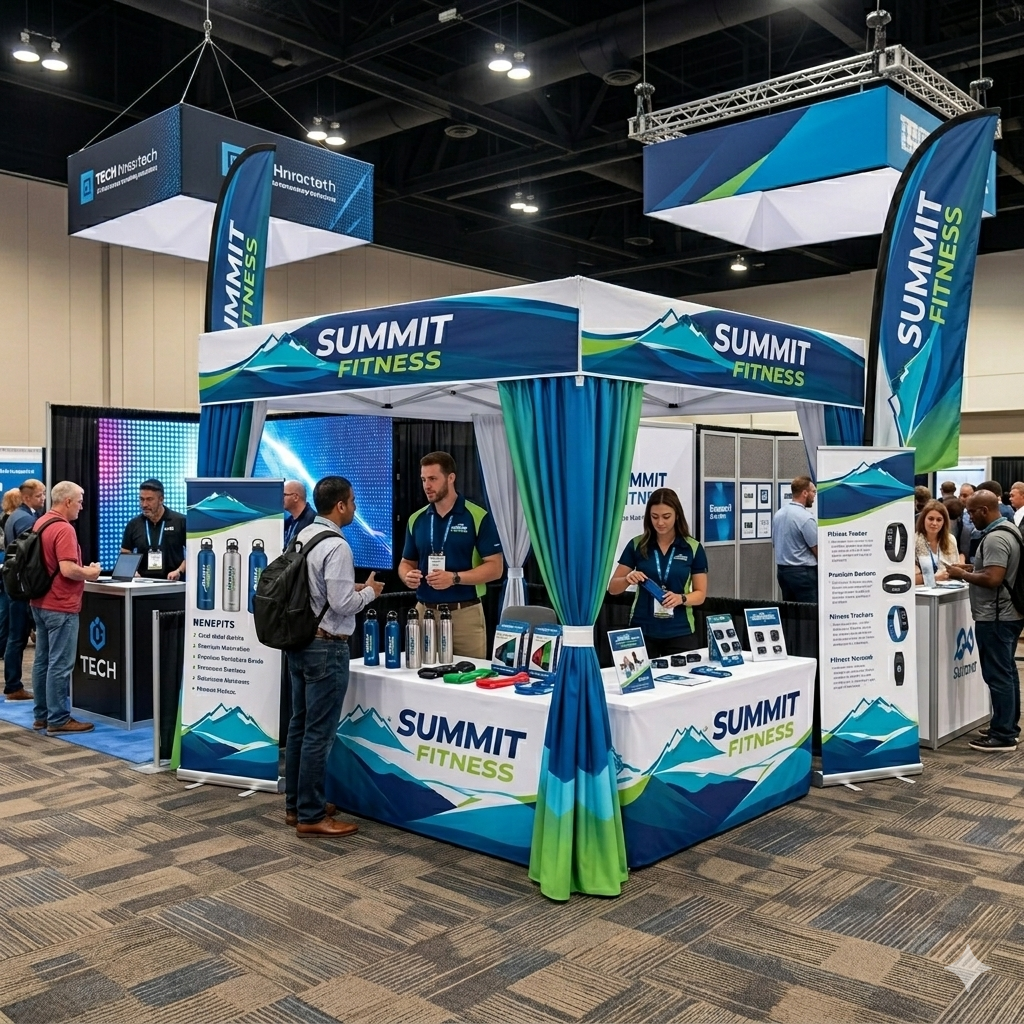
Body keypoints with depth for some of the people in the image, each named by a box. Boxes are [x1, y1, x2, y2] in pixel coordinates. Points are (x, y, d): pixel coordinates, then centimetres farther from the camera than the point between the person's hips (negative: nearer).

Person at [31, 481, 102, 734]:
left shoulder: (40, 523, 12)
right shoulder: (63, 529, -19)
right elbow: (68, 569, -27)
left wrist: (82, 570, 16)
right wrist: (89, 573, -9)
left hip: (40, 603, 10)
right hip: (60, 606, -10)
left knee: (43, 661, 14)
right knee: (60, 664, -4)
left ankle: (42, 715, 21)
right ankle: (58, 720, 1)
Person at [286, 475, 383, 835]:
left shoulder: (302, 536, 9)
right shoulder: (336, 546, -19)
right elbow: (341, 604, -22)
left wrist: (351, 588, 13)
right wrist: (368, 592, -4)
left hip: (298, 641, 9)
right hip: (326, 647, -9)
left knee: (299, 725, 16)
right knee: (319, 733, -2)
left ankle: (295, 804, 27)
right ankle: (311, 816, 6)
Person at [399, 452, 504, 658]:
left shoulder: (478, 517, -6)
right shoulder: (416, 519, 8)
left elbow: (495, 567, -9)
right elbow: (406, 562, 16)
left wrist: (455, 578, -20)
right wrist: (407, 576, -8)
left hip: (465, 614, -4)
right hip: (424, 612, 4)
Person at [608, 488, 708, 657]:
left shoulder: (693, 548, -1)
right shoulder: (637, 545, 0)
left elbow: (700, 594, 2)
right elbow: (613, 587, 3)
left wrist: (681, 598, -18)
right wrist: (628, 579, -18)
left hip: (679, 632, 0)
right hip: (642, 631, 0)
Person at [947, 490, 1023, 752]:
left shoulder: (995, 538, -21)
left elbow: (993, 579, -28)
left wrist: (963, 575, -14)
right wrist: (974, 569, 12)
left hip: (995, 617, -11)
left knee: (997, 675, -5)